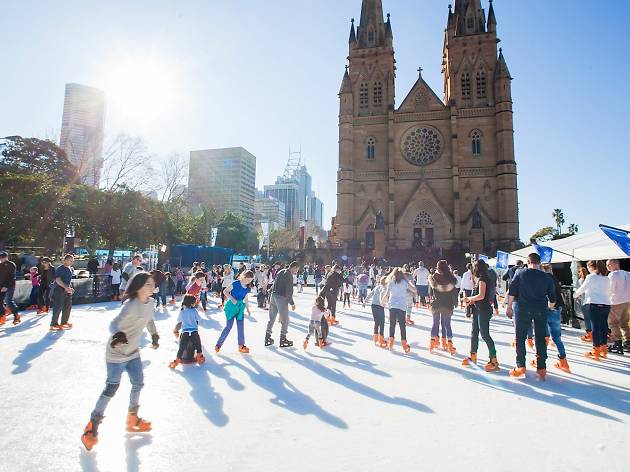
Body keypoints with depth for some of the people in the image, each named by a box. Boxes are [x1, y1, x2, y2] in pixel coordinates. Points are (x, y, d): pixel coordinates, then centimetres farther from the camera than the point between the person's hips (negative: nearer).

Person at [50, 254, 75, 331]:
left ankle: (64, 322, 21)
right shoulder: (59, 269, -12)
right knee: (58, 307, -8)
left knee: (68, 306, 9)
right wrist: (66, 287, -29)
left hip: (68, 290, 8)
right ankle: (54, 324, 0)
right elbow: (58, 280, -22)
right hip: (59, 290, -8)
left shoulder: (71, 269, 12)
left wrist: (70, 288, 13)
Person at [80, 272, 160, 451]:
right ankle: (92, 426, 19)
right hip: (117, 354, -8)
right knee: (111, 389, -1)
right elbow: (115, 324, -40)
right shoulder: (131, 306, -29)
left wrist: (154, 335, 22)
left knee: (138, 384, 16)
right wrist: (118, 335, -61)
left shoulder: (150, 303, -5)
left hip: (133, 352, 8)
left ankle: (132, 419, 37)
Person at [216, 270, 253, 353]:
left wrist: (248, 309, 13)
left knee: (241, 327, 5)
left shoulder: (248, 288, 6)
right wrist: (232, 298, -23)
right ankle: (218, 344, 7)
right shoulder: (235, 283, -13)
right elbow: (225, 291, -12)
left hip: (240, 307, 6)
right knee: (229, 326, -6)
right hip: (231, 306, -6)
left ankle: (241, 346, 16)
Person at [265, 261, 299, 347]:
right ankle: (283, 339, 7)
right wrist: (292, 303, -9)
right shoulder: (289, 275, -12)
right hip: (281, 297, -9)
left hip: (274, 295, 9)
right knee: (285, 320, 2)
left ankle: (267, 338, 20)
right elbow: (289, 291, -15)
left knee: (271, 318, 15)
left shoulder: (281, 272, 15)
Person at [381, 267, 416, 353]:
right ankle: (404, 344, 4)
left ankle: (391, 343, 11)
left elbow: (386, 294, -7)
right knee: (402, 325, 4)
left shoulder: (391, 282, 1)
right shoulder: (405, 282, 0)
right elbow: (414, 290, 0)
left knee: (392, 324, 10)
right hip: (401, 306, -1)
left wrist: (383, 301, 8)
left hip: (392, 305, 1)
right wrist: (409, 282, 12)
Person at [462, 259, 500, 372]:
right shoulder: (487, 278, 14)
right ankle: (473, 357, 23)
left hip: (483, 310, -10)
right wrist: (472, 301, 9)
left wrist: (469, 298, -11)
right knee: (474, 333, 14)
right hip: (478, 309, 10)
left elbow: (481, 296, -23)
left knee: (485, 334, -8)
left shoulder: (482, 279, -15)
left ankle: (494, 361, -4)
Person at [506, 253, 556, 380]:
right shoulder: (546, 277, 7)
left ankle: (520, 367, 3)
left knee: (520, 338, 5)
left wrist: (509, 307, 4)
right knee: (541, 339, 10)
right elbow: (552, 297, 11)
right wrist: (549, 308, 29)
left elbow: (511, 292, -3)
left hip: (524, 309, -2)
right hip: (541, 310, 2)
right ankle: (542, 369, 14)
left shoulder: (520, 274, 1)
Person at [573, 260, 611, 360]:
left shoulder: (591, 277, -4)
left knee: (595, 326, -3)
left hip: (594, 304, -6)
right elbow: (608, 292, 21)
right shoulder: (606, 278, 15)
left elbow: (583, 288, 0)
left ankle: (596, 351, 1)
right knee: (603, 326, 11)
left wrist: (575, 294, 16)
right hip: (606, 304, 6)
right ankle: (603, 349, 19)